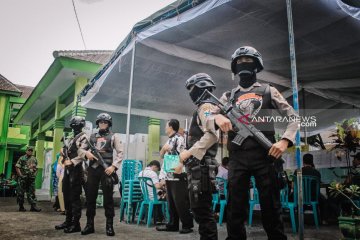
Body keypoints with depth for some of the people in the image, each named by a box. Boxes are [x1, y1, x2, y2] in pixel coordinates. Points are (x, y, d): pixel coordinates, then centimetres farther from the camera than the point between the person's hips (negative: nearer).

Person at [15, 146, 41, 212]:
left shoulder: (34, 159, 13)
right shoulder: (22, 158, 0)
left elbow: (36, 168, 20)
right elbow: (17, 167, -5)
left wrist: (34, 174, 6)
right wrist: (20, 175, -12)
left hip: (31, 179, 4)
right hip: (23, 179, -3)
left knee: (31, 193, 1)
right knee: (21, 193, 3)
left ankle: (33, 206, 0)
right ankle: (21, 207, 12)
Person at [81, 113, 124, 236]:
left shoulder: (114, 136, 6)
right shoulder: (92, 136, 18)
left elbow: (120, 152, -2)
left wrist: (113, 166, -14)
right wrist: (86, 152, -6)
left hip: (106, 169, -4)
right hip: (92, 168, 4)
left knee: (108, 197, -1)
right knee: (90, 196, 6)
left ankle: (109, 225, 6)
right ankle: (89, 224, 17)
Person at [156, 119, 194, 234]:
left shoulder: (179, 138, -9)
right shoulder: (169, 140, 18)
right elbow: (161, 155, 21)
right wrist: (163, 148, 2)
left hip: (177, 176, -9)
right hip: (168, 176, 9)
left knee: (180, 202, -3)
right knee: (171, 202, 12)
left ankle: (187, 225, 8)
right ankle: (172, 224, 19)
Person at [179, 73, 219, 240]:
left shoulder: (206, 106, -5)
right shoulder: (200, 109, 25)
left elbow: (211, 135, -20)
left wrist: (189, 152, -19)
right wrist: (186, 160, 21)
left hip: (202, 165, -10)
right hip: (198, 165, 10)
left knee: (202, 209, -9)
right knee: (199, 208, 13)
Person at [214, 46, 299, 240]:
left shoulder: (268, 91, 14)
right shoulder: (229, 96, 19)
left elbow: (293, 117, 10)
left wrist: (285, 140, -8)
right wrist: (218, 117, -15)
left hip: (263, 153, -1)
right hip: (237, 156, 2)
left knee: (271, 207, 3)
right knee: (235, 207, 4)